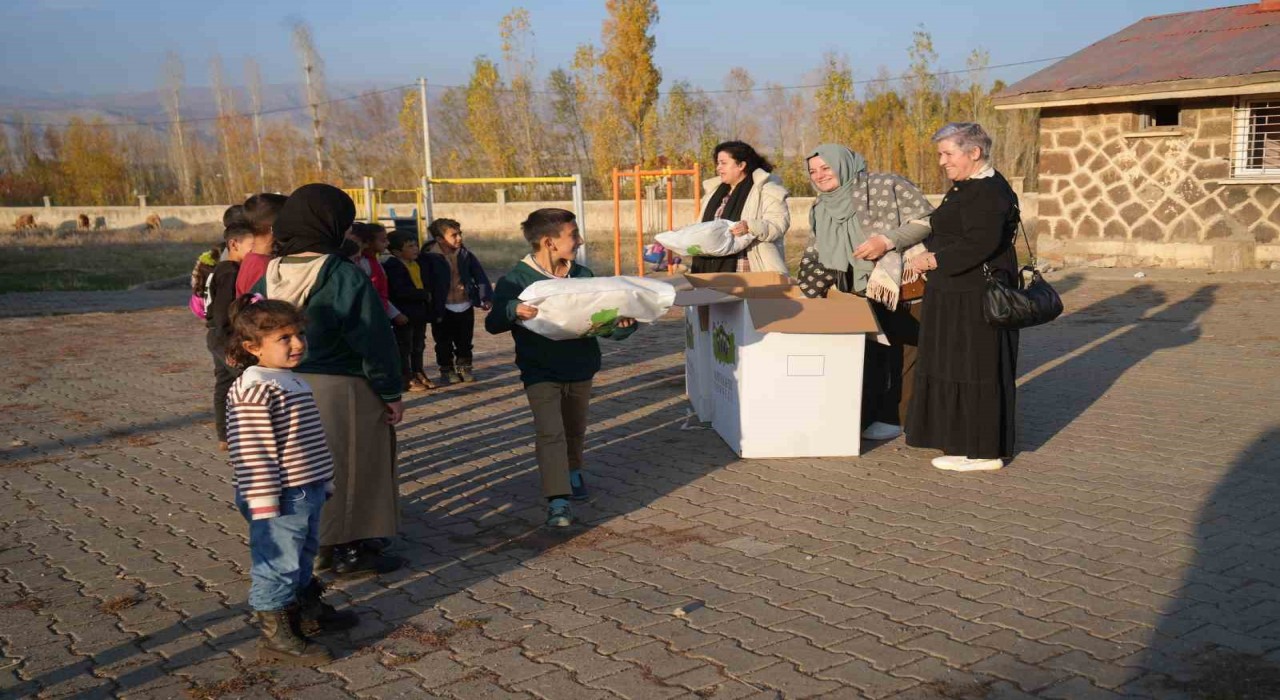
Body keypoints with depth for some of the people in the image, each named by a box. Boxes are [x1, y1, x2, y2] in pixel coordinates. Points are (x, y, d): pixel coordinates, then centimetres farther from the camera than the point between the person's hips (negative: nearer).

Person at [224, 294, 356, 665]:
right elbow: (252, 451, -22)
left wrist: (324, 480, 25)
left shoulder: (294, 382, 12)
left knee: (302, 556, 24)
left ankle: (305, 608, 41)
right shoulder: (253, 391, -19)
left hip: (307, 492, 10)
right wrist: (263, 502, -23)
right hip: (280, 498, -9)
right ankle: (275, 635, 10)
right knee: (277, 563, 0)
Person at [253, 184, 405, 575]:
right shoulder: (344, 277, -18)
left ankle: (315, 544, 29)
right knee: (350, 467, 7)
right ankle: (349, 550, 15)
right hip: (341, 389, -7)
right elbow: (374, 340, -17)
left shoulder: (269, 276, 3)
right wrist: (391, 392, -8)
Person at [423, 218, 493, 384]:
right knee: (444, 343, 10)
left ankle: (464, 368, 31)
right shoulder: (430, 258, -15)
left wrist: (486, 297, -3)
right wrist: (433, 308, -12)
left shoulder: (465, 255, -1)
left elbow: (480, 275, 4)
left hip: (465, 306, 4)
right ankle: (447, 370, 25)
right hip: (443, 309, -4)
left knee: (464, 341, 16)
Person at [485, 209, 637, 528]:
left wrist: (624, 324, -17)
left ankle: (572, 471, 47)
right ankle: (558, 501, -15)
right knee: (550, 432, -15)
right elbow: (493, 323, -15)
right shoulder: (516, 280, -12)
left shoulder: (583, 277, 1)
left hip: (581, 369, 5)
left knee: (575, 429, 20)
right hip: (540, 371, -4)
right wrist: (513, 311, -37)